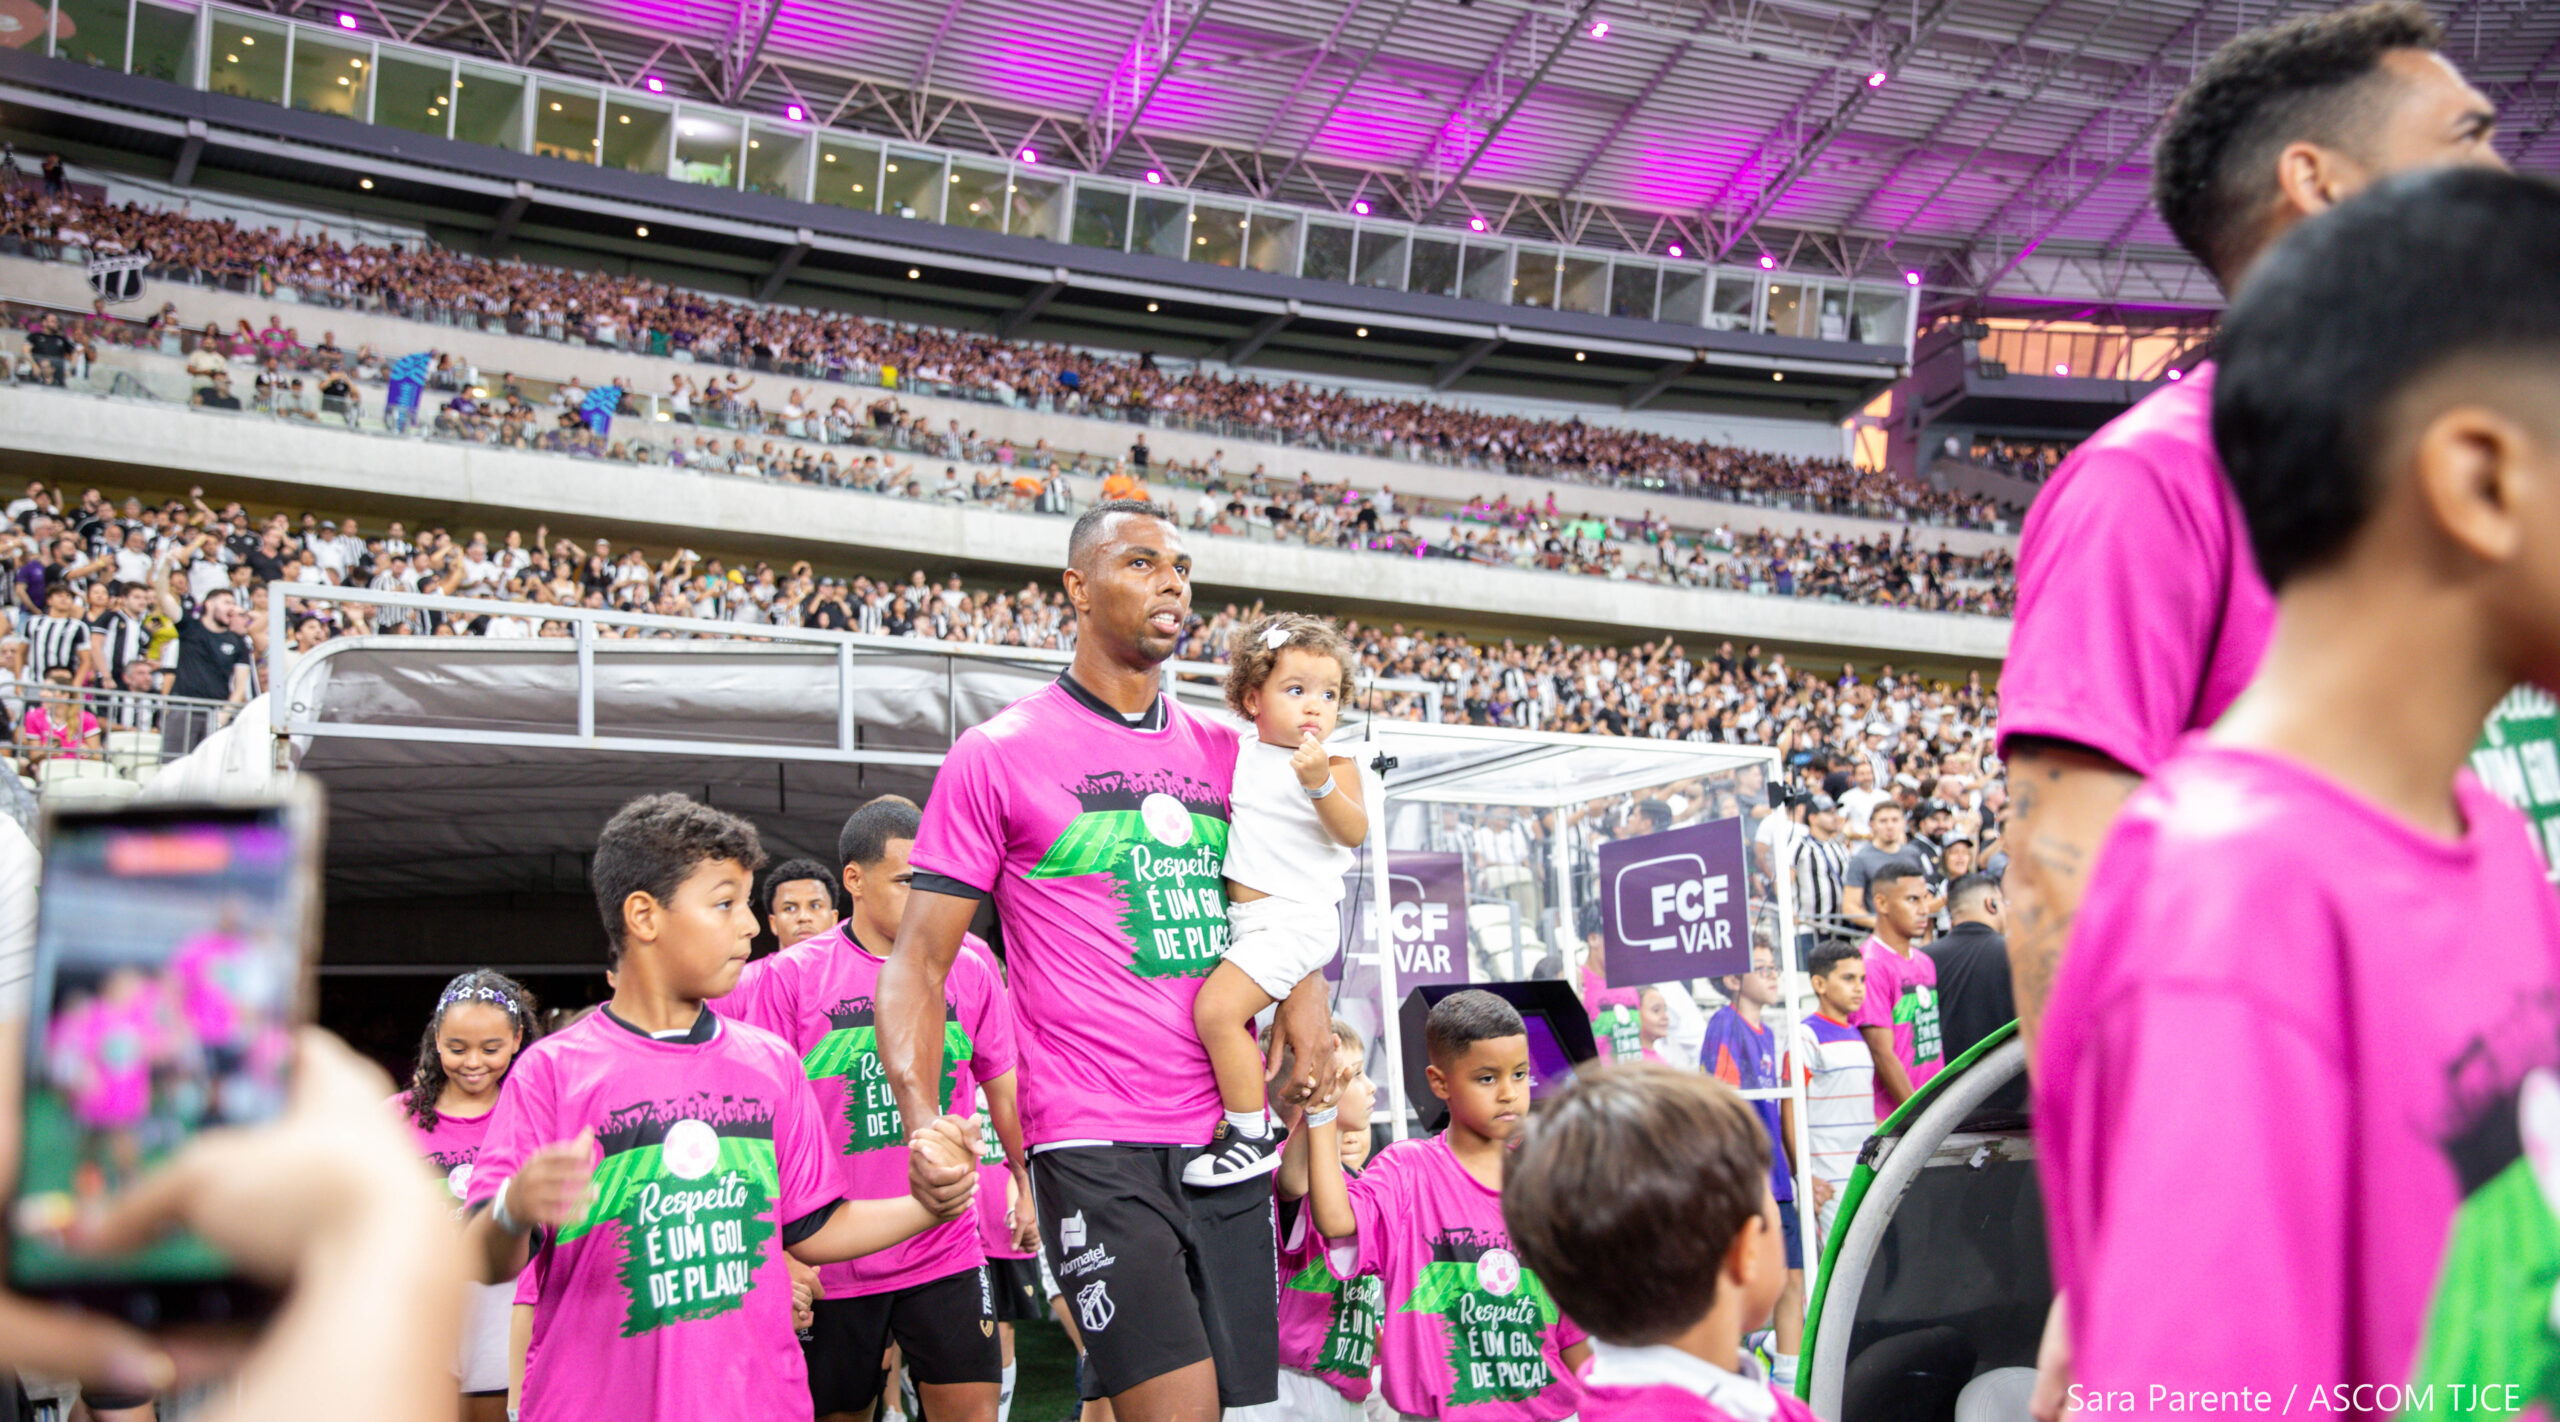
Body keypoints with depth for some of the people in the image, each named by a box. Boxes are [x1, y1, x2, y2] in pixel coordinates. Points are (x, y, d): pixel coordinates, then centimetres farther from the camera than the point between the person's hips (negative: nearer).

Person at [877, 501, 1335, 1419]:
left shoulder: (1224, 754, 12)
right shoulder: (997, 755, -1)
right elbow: (918, 963, -3)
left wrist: (1305, 994, 3)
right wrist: (922, 1120, -18)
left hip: (1231, 1135, 5)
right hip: (1097, 1145, -5)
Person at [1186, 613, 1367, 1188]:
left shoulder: (1337, 764, -5)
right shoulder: (1240, 752, 11)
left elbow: (1354, 832, -19)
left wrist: (1319, 783, -33)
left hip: (1296, 917, -8)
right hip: (1241, 917, 8)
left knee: (1217, 1008, -21)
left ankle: (1252, 1136, -9)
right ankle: (1224, 1129, 32)